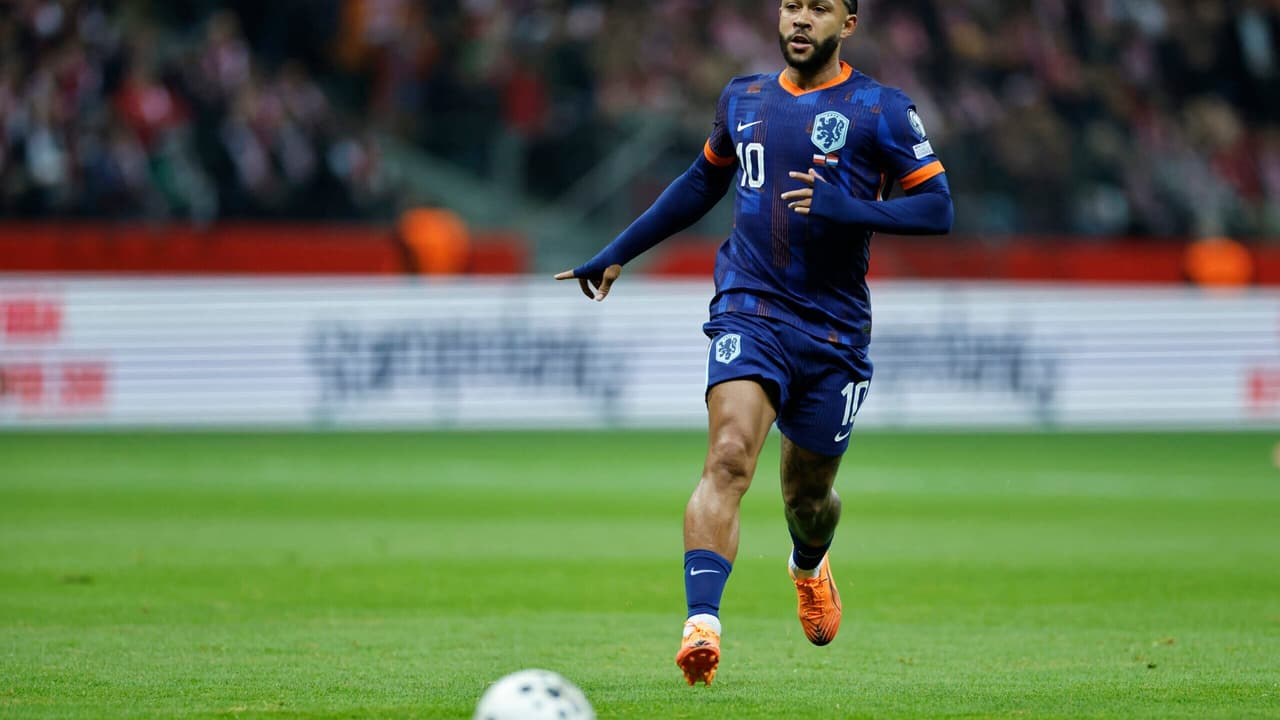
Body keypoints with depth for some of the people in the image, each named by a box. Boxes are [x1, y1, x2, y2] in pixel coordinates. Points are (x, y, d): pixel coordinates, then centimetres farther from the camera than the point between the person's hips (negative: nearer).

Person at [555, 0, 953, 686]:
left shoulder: (880, 110, -1)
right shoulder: (742, 99, 11)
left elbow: (938, 207, -4)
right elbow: (702, 184, 27)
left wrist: (850, 209, -21)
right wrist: (618, 254, 26)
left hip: (834, 329, -1)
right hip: (748, 312, 1)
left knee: (807, 490, 14)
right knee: (729, 456, -23)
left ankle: (809, 566, 51)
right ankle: (701, 624, -34)